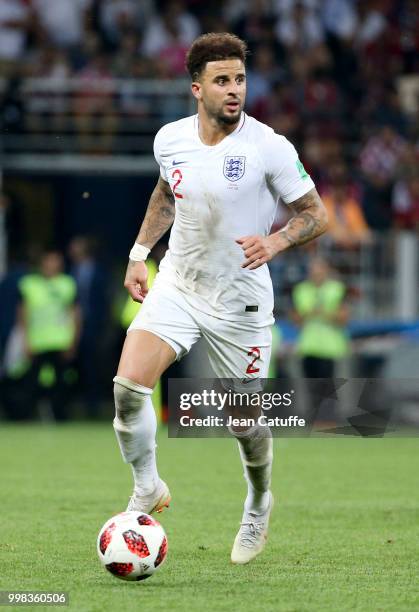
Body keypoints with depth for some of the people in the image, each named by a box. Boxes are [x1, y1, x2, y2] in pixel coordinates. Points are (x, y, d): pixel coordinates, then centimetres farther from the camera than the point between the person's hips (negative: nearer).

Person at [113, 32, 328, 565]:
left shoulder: (269, 147, -15)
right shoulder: (170, 140, -3)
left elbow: (315, 214, -8)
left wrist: (276, 242, -26)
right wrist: (140, 251, 14)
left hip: (240, 301, -3)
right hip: (176, 284, 3)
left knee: (245, 422, 6)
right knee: (128, 385, -19)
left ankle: (258, 506, 37)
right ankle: (147, 489, 4)